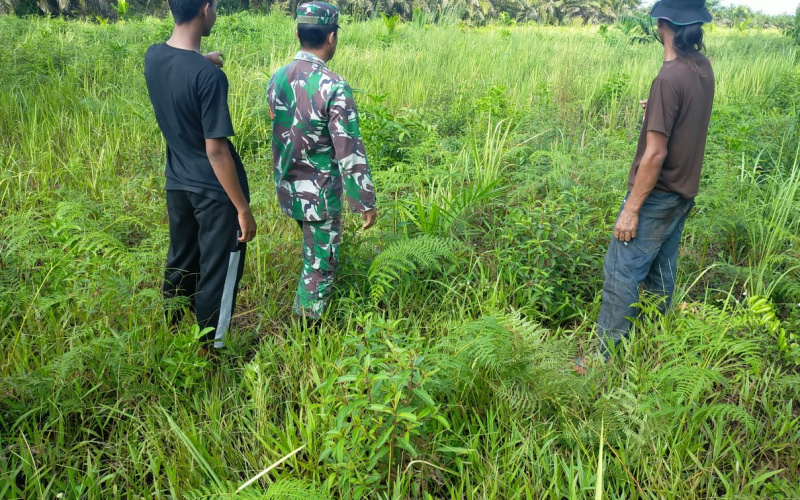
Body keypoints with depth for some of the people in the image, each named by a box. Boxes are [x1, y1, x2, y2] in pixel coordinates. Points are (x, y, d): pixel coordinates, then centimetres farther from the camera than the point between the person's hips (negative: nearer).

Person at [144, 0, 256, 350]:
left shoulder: (153, 57, -3)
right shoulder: (209, 76, -25)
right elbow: (216, 151, -23)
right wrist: (243, 208, -17)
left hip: (177, 185, 8)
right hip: (214, 192, -8)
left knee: (179, 265, 23)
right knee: (217, 276, 9)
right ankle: (208, 351, 25)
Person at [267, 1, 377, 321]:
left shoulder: (277, 79, -1)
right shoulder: (334, 87, -23)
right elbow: (350, 152, -22)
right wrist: (365, 202, -14)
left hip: (287, 187, 8)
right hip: (319, 192, -7)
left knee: (313, 253, 28)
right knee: (321, 262, 10)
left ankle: (307, 311, 47)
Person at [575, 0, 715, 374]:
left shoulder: (669, 79, -23)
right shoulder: (702, 68, 3)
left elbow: (656, 153, -24)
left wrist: (631, 209, -19)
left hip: (657, 197, -9)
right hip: (683, 193, 9)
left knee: (621, 273, -1)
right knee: (660, 273, 18)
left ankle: (605, 356, 7)